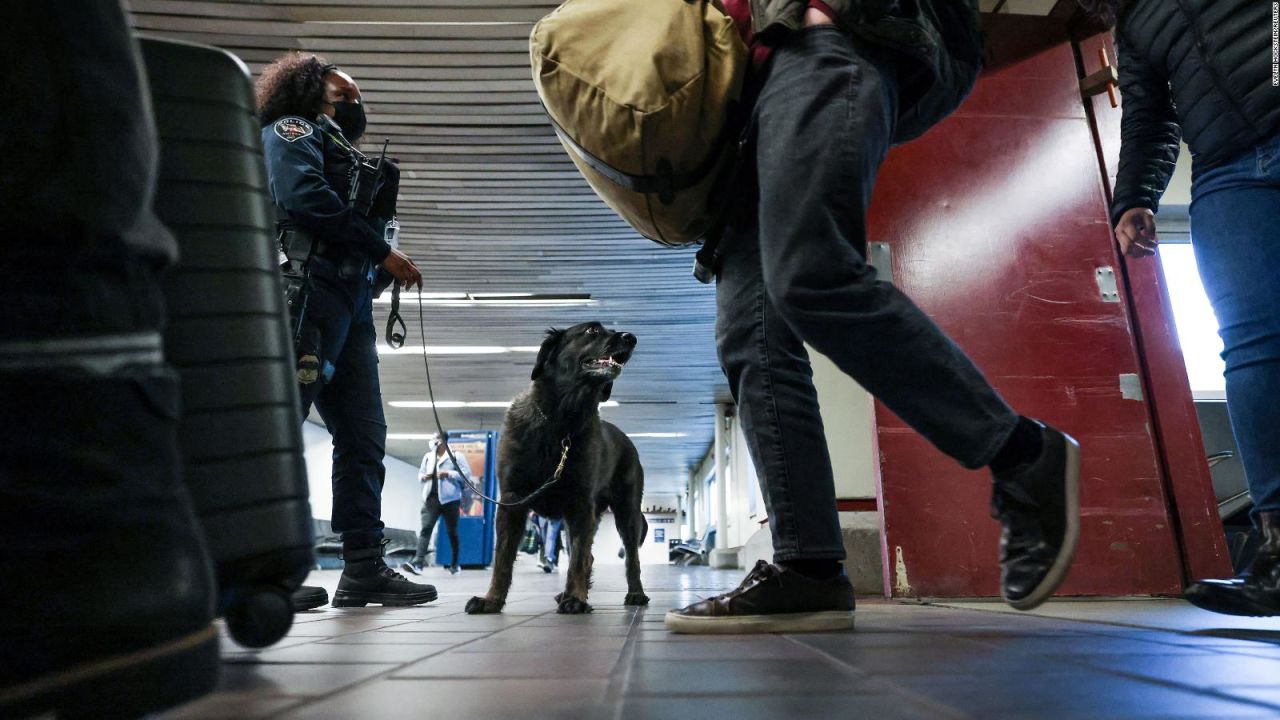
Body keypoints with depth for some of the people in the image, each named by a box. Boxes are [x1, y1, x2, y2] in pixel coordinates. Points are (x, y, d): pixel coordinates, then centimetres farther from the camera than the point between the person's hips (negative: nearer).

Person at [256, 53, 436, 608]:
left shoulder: (343, 152, 33)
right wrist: (382, 251, -10)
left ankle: (364, 568, 2)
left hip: (349, 301, 8)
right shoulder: (292, 129, 9)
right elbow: (304, 197, -11)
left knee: (364, 434, 1)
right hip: (311, 287, -8)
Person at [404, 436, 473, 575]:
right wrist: (423, 477, 1)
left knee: (452, 532, 5)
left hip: (449, 499, -4)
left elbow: (466, 473, -4)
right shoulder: (428, 456, 18)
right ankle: (418, 563, -19)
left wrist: (448, 474, -14)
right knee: (425, 528, -10)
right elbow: (420, 474, 24)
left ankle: (455, 564, 17)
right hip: (431, 498, 4)